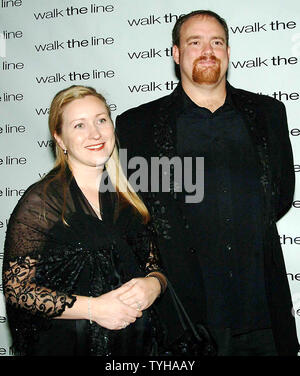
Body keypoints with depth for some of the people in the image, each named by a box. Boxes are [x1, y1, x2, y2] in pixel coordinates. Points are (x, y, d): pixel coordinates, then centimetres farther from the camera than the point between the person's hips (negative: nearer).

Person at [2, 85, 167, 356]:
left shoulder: (130, 198, 3)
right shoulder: (40, 200, -11)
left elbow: (155, 265, 11)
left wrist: (153, 284, -12)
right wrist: (93, 307, -19)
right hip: (65, 343, -4)